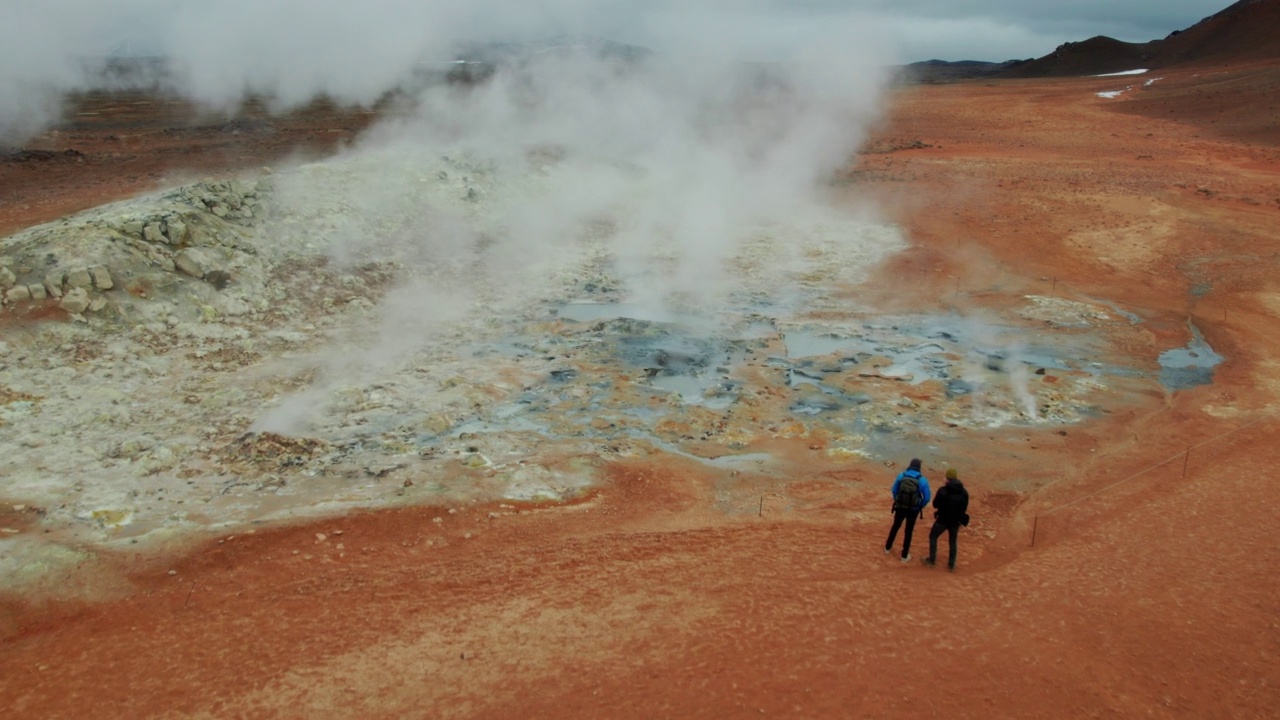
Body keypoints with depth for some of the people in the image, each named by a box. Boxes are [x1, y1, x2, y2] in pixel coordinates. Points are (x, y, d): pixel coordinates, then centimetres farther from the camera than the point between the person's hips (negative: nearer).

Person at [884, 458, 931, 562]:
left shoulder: (901, 476, -10)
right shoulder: (922, 480, -16)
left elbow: (894, 490, 1)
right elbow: (927, 498, -11)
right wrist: (920, 507, 8)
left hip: (900, 507, 2)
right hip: (913, 510, -2)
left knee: (895, 526, 25)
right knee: (909, 531, 15)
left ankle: (888, 547, 41)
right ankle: (905, 555, 25)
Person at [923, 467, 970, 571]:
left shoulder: (943, 490, -20)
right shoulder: (964, 492, -6)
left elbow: (935, 504, -11)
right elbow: (965, 508, 4)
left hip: (943, 519, -3)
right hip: (956, 521, 4)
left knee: (933, 536, 18)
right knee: (953, 541, 21)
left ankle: (932, 560, 21)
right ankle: (951, 565, 25)